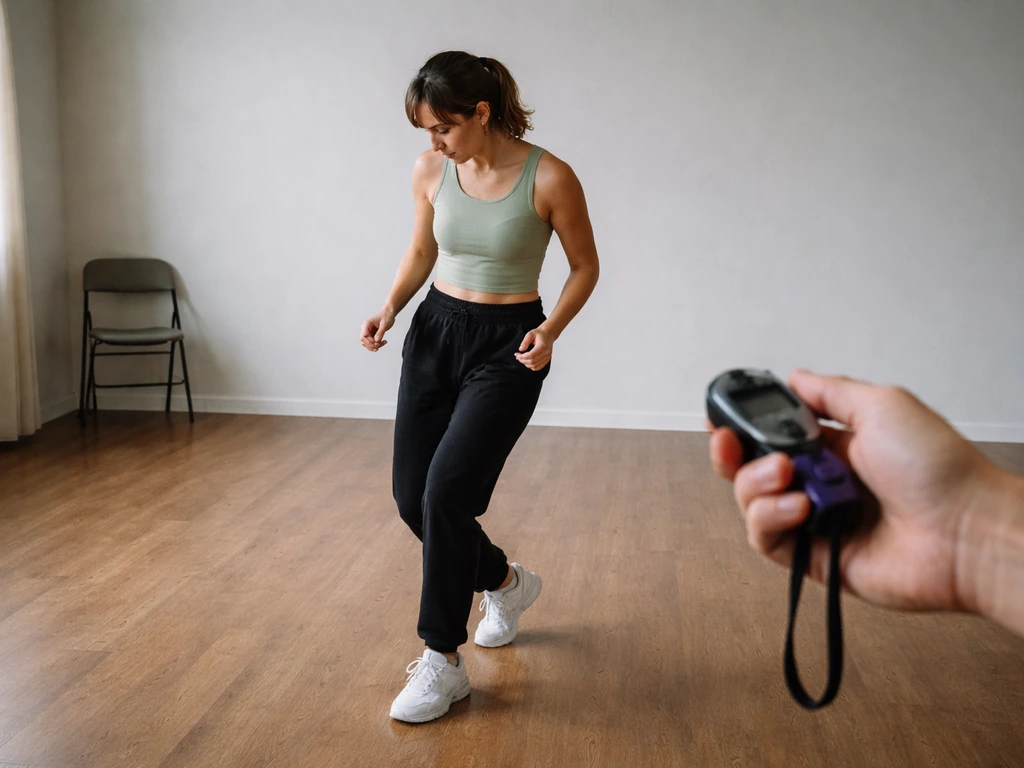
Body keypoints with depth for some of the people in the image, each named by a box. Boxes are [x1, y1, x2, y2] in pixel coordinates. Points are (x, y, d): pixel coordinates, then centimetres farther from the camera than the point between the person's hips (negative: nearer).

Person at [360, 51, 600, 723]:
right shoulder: (431, 171, -3)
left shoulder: (549, 178, -17)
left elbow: (586, 266, -4)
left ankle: (444, 662, 1)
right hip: (436, 332, 6)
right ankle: (505, 581, 33)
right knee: (411, 497, 4)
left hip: (507, 346, -5)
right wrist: (392, 307, -4)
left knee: (446, 492, -17)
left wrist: (552, 330, -19)